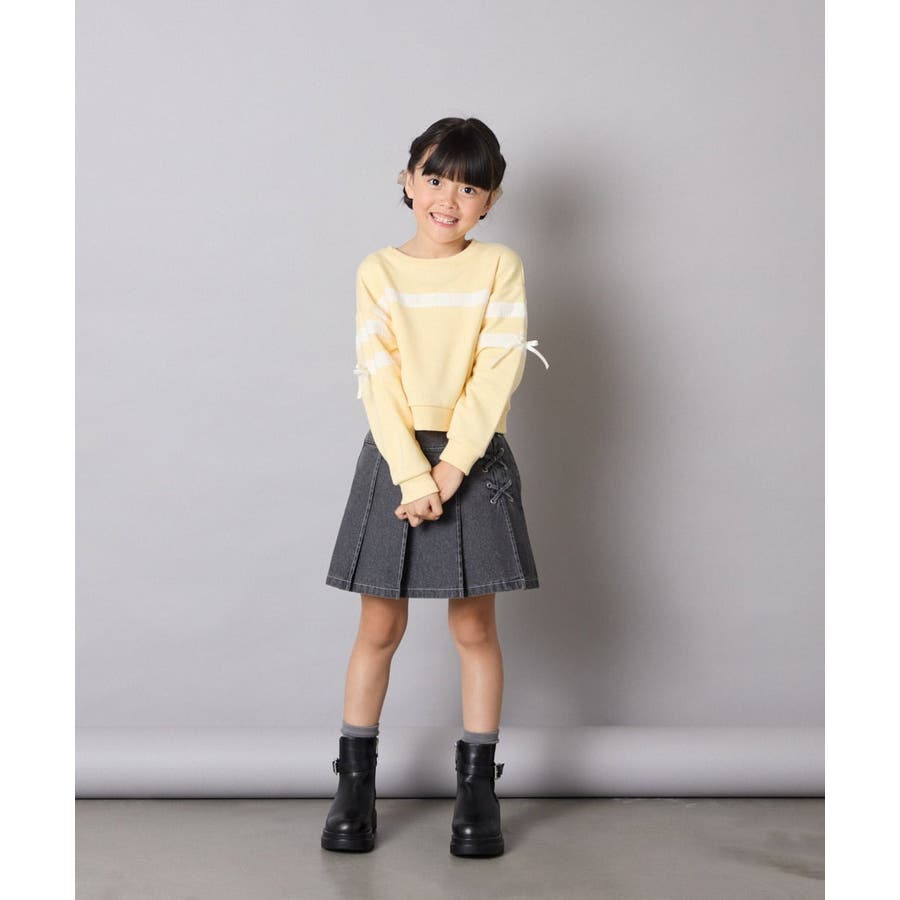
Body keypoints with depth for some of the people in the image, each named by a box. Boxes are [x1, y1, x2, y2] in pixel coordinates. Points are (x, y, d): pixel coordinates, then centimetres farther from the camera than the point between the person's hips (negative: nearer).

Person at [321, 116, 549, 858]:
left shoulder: (500, 267, 0)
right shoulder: (379, 272, 1)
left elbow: (498, 375, -8)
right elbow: (378, 382, -6)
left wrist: (452, 468, -15)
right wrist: (412, 474, -16)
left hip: (475, 459, 0)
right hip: (395, 457, 1)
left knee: (474, 627, 6)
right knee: (380, 627, 6)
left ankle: (478, 786, 16)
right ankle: (356, 782, 17)